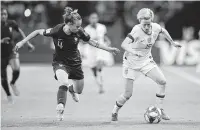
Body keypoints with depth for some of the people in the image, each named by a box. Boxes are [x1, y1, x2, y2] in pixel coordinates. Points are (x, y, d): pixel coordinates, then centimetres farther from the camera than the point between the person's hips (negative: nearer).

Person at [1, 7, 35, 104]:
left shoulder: (11, 23, -9)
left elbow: (20, 31, 10)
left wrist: (27, 43, 9)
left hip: (11, 52, 1)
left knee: (16, 70, -25)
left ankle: (13, 83, 9)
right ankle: (8, 95, 33)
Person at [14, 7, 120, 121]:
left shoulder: (79, 32, -19)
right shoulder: (57, 31, -27)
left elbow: (92, 42, -3)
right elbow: (38, 32, -13)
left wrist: (109, 49, -2)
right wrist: (22, 42, -12)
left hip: (75, 62, 4)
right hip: (60, 62, -4)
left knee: (79, 90, 18)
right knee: (64, 83, -34)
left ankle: (71, 89, 55)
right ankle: (60, 108, -23)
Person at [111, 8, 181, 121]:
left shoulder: (155, 27, -13)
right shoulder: (137, 30, -29)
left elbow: (163, 31, 13)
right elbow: (124, 44, -39)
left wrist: (172, 42, 21)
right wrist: (133, 52, -56)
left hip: (146, 60, 5)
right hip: (131, 62, -5)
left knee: (162, 82, -10)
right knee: (128, 94, -6)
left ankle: (160, 110, 5)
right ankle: (115, 112, 20)